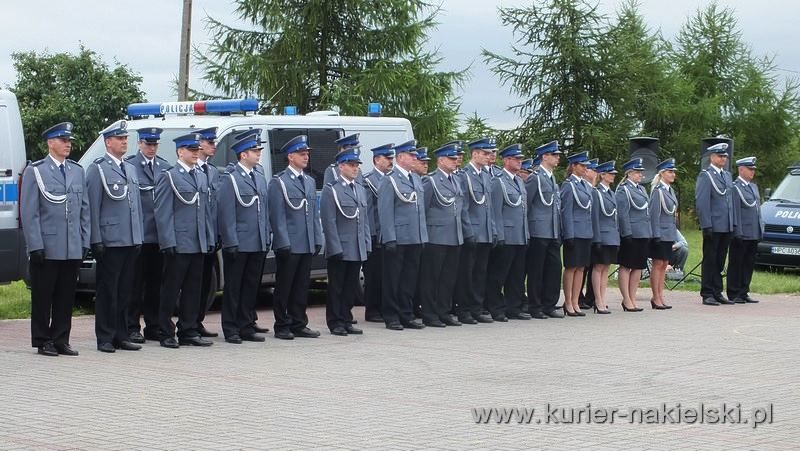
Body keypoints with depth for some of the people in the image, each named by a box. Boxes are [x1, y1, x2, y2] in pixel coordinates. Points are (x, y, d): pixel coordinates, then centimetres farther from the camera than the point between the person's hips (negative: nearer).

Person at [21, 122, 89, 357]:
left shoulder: (77, 171, 14)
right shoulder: (35, 171, -1)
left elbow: (84, 209, 14)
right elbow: (29, 212, -6)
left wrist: (84, 241, 7)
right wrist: (35, 245, -12)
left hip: (73, 249, 5)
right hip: (47, 248, -5)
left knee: (66, 297, 8)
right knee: (43, 297, 2)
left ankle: (61, 340, 15)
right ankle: (43, 342, 10)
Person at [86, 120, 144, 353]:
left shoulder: (131, 169, 18)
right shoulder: (97, 168, -4)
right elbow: (93, 207, -8)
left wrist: (139, 236, 14)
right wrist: (96, 240, -14)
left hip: (131, 241, 6)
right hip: (110, 241, -6)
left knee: (125, 290, 10)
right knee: (108, 291, -2)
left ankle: (121, 336, 16)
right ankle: (105, 338, 3)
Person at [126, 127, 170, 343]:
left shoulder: (165, 167, 13)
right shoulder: (129, 165, -3)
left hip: (160, 234, 5)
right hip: (138, 234, -5)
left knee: (156, 283, 10)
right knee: (135, 283, 0)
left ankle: (153, 326, 17)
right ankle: (132, 328, 5)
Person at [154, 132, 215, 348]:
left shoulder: (202, 178, 17)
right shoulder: (169, 176, -3)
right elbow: (163, 213, -9)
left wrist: (209, 239, 12)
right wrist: (168, 242, -15)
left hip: (199, 245, 6)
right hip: (178, 244, -6)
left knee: (193, 290, 9)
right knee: (171, 290, 0)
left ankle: (189, 332, 14)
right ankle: (166, 334, 5)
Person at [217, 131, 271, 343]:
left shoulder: (260, 176, 13)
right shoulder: (229, 179, -8)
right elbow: (226, 213, -11)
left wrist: (267, 238, 12)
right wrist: (231, 242, -15)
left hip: (258, 244, 6)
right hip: (238, 244, -6)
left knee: (252, 286, 10)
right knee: (233, 287, 2)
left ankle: (247, 327, 18)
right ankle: (231, 330, 8)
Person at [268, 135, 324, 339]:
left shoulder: (310, 182, 16)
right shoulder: (279, 182, -5)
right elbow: (277, 215, -10)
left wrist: (318, 240, 10)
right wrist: (284, 243, -15)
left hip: (307, 245, 6)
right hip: (289, 245, -6)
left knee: (302, 286, 10)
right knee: (284, 287, 1)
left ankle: (299, 324, 17)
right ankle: (282, 327, 6)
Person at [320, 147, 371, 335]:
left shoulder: (360, 189, 15)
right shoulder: (331, 190, -7)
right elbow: (329, 222, -11)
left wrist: (367, 244, 9)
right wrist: (336, 248, -15)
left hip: (358, 250, 6)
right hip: (339, 250, -6)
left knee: (351, 287, 10)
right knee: (336, 288, 2)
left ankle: (346, 321, 17)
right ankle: (335, 323, 8)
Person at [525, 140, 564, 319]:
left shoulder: (552, 178, 16)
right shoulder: (535, 178, -9)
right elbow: (525, 204, -10)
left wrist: (559, 232, 17)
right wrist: (526, 231, -10)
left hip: (553, 233, 8)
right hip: (538, 232, -8)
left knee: (554, 268, 6)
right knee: (536, 271, 0)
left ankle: (549, 305, 14)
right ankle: (535, 307, 6)